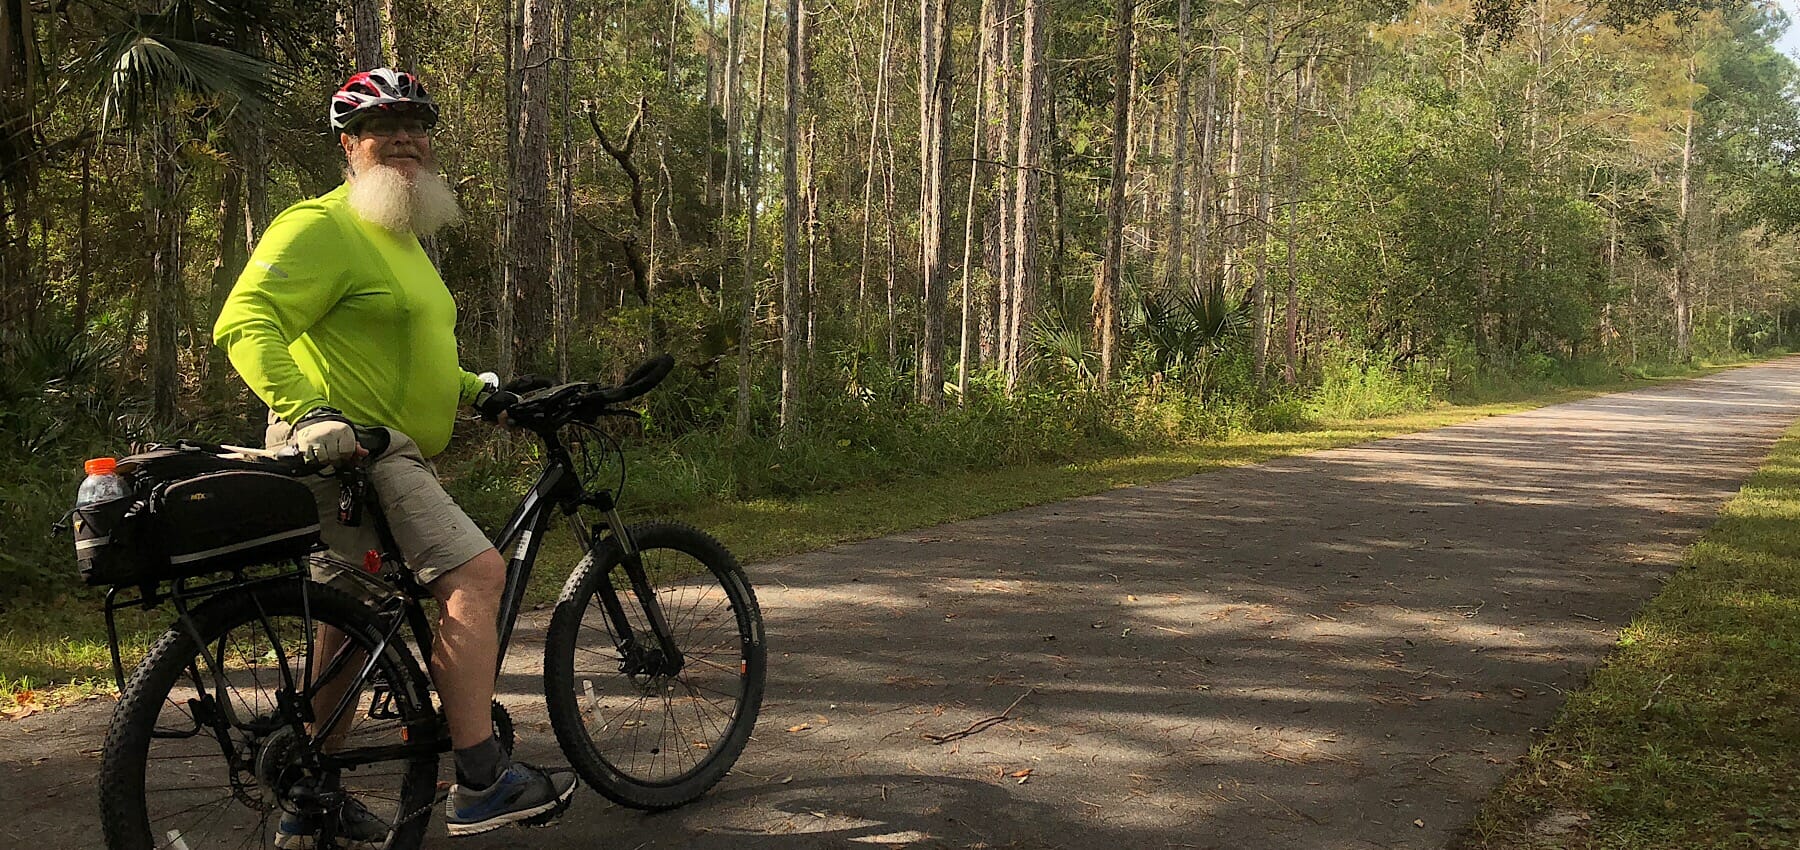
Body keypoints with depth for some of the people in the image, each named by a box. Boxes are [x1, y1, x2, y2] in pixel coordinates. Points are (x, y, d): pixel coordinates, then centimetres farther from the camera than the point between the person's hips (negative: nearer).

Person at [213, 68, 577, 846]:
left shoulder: (403, 239, 21)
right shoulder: (321, 226, -11)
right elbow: (246, 322, -23)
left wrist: (476, 391, 16)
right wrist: (306, 412, -36)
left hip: (383, 454, 11)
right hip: (342, 450, -11)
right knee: (476, 573, -20)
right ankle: (481, 783, -17)